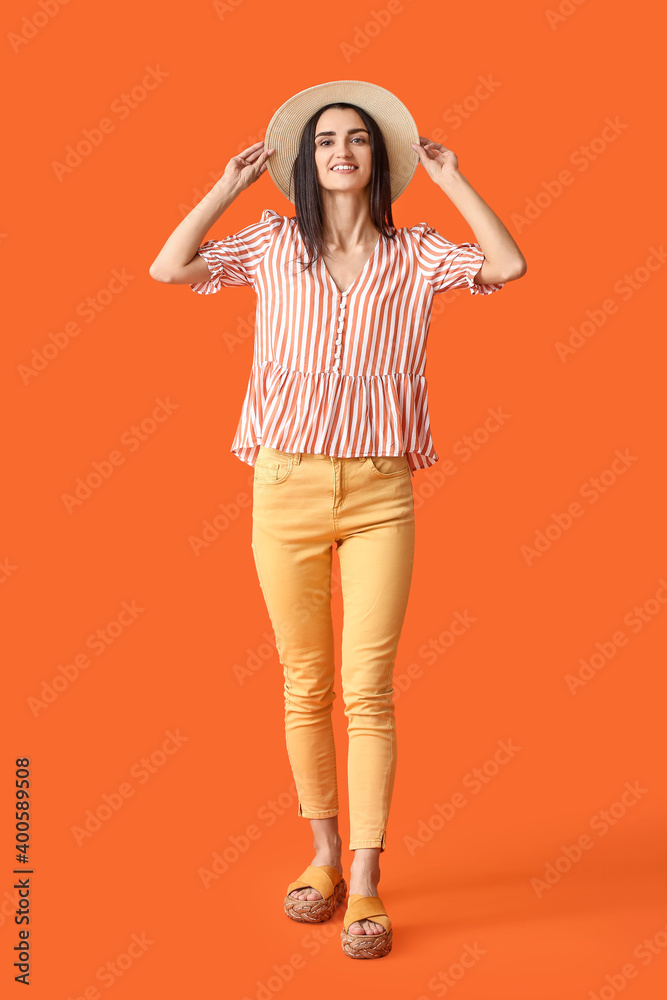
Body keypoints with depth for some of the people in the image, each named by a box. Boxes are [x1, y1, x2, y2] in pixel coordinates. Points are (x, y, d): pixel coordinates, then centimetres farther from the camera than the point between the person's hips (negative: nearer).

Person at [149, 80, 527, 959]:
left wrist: (451, 179, 2)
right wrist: (229, 186, 7)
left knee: (368, 690, -3)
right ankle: (324, 855, 25)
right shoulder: (272, 243, 9)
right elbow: (168, 268, 0)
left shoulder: (414, 253, 8)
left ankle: (366, 883, 6)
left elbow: (509, 266, -6)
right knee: (305, 688, 8)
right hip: (287, 483, 1)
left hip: (380, 491, -1)